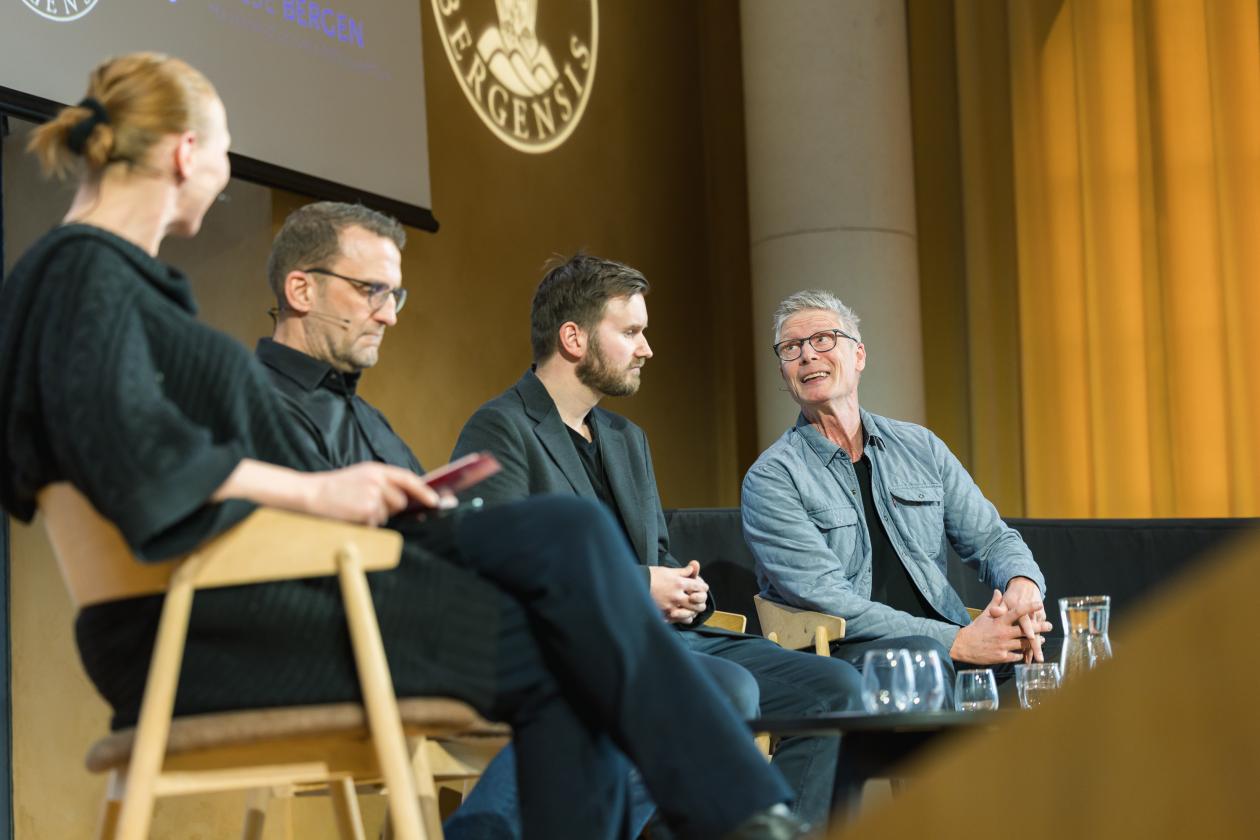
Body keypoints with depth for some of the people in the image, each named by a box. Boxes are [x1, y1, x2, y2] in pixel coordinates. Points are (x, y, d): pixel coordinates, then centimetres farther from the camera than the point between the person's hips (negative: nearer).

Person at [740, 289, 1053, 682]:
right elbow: (826, 599, -10)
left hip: (951, 637, 5)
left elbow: (991, 538, 17)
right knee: (921, 652, -40)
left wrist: (1023, 585, -10)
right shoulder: (771, 479, 0)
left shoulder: (920, 447, 17)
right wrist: (958, 641, -19)